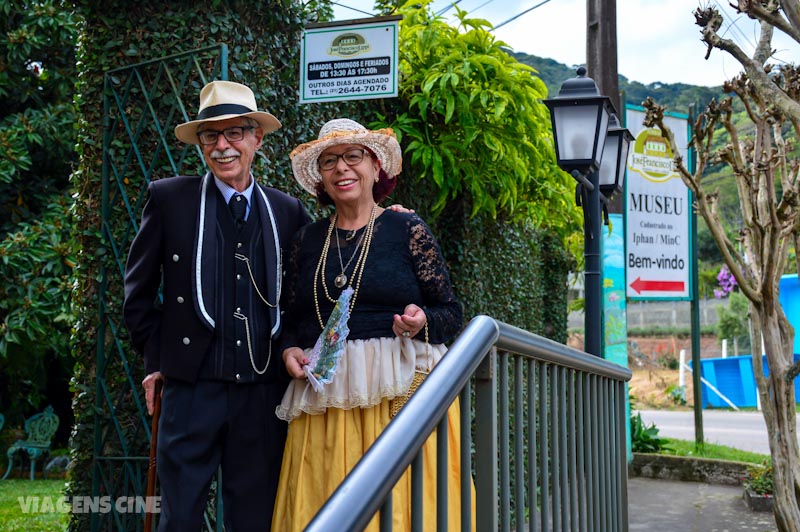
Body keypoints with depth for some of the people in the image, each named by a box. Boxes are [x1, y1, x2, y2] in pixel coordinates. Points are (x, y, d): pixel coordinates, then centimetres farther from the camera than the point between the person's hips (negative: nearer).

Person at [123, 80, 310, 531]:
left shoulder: (287, 210, 8)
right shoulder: (168, 198, 3)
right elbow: (138, 290, 8)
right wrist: (156, 357, 4)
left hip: (264, 390, 2)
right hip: (191, 386, -2)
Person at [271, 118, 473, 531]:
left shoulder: (408, 230, 2)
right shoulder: (307, 240, 12)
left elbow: (452, 314, 3)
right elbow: (292, 321, 17)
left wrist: (422, 322, -17)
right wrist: (289, 351, -3)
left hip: (400, 389, -3)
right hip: (324, 400, 3)